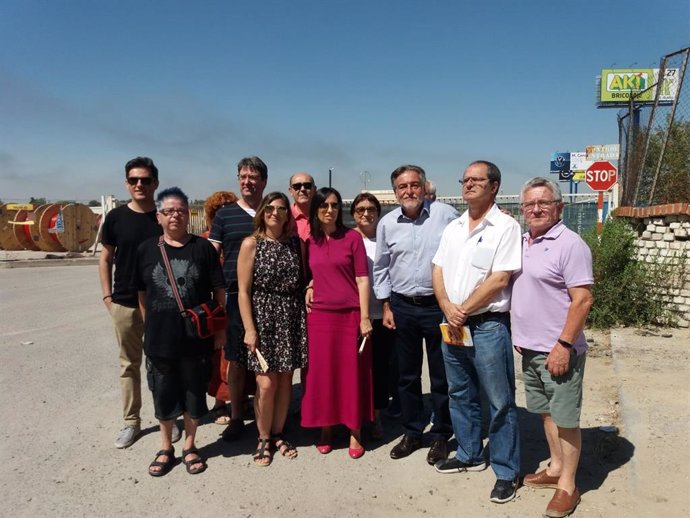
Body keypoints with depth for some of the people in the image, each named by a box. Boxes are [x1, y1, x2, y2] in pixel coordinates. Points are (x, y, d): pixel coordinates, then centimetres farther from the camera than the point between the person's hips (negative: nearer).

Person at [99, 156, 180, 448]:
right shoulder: (116, 217, 0)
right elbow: (106, 259, 7)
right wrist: (107, 295, 1)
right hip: (125, 303, 1)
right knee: (129, 364, 10)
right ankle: (131, 421, 23)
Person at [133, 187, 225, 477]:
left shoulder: (203, 248, -5)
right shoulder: (147, 249, 0)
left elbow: (219, 291, -2)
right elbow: (142, 295, 8)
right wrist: (149, 328, 6)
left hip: (197, 338, -1)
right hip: (159, 339, 1)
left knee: (194, 395, 12)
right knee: (163, 396, 14)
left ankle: (189, 446, 32)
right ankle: (165, 448, 33)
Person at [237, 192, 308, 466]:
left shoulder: (295, 243, 7)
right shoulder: (251, 243, -3)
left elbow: (303, 279, 15)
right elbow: (243, 291, -6)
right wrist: (249, 328, -11)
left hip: (292, 318, 4)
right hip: (263, 317, -3)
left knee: (285, 381, 9)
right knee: (266, 384, -3)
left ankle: (278, 434, 28)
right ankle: (263, 439, 18)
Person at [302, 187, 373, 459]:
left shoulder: (352, 237, -2)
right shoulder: (309, 241, 6)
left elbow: (362, 279, -5)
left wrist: (364, 317, -9)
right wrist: (309, 288, 0)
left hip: (350, 315, -2)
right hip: (319, 316, 3)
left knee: (352, 374, 5)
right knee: (321, 374, 8)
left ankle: (355, 432, 19)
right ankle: (325, 428, 25)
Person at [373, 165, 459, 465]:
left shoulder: (445, 215, -6)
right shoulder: (387, 224, 3)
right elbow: (381, 268, 10)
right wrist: (386, 307, 8)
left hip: (439, 305, -3)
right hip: (403, 307, 3)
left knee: (441, 376, 8)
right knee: (407, 375, 13)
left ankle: (441, 435, 25)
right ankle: (412, 432, 29)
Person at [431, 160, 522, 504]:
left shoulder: (505, 227, -9)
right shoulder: (453, 228, 12)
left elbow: (499, 280, -16)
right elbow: (438, 271, 9)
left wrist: (464, 310, -13)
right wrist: (448, 308, -7)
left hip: (488, 325, -7)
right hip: (452, 324, 7)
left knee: (500, 402, 3)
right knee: (460, 395, 18)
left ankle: (506, 472, 18)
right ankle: (469, 455, 35)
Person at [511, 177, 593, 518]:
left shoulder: (569, 244, -13)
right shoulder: (521, 242, 10)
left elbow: (582, 300, -17)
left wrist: (563, 346, -20)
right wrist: (518, 334, 14)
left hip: (558, 351, -7)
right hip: (530, 348, 7)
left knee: (564, 418, 5)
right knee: (547, 412, 19)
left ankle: (567, 486, 19)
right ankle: (555, 468, 35)